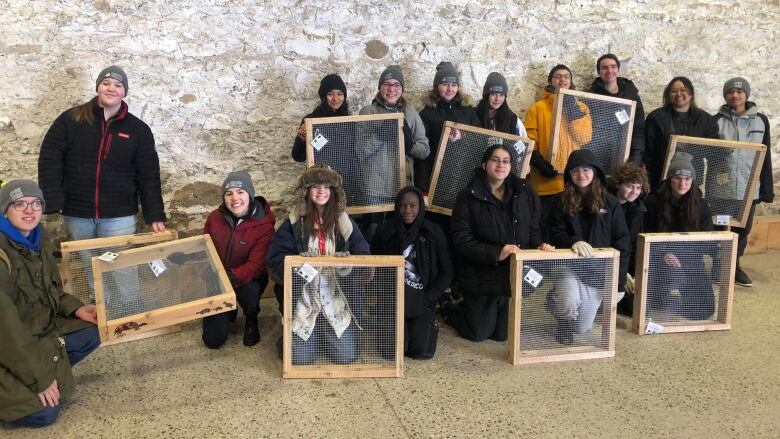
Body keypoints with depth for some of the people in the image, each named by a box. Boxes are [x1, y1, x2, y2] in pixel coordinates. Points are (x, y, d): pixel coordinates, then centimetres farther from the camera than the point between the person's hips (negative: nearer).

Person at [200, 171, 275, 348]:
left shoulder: (264, 226, -20)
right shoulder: (214, 218, -8)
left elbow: (256, 264, -26)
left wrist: (234, 278, -43)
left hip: (249, 278, -2)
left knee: (249, 291, -40)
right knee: (213, 340, -6)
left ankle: (251, 321, -2)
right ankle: (228, 312, 30)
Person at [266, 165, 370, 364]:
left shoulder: (344, 222, 3)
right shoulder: (293, 224, -1)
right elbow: (275, 260, -5)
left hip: (337, 300, 1)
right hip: (303, 298, -1)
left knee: (346, 356, -7)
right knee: (300, 358, -9)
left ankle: (327, 332, 27)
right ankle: (314, 334, 26)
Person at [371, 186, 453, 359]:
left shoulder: (433, 233, -2)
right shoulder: (385, 230, -1)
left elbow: (446, 274, 2)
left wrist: (426, 299, -7)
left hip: (422, 300, 0)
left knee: (422, 351, -16)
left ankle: (428, 324, 17)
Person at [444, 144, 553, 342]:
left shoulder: (525, 192, 0)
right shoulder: (469, 197, -10)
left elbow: (533, 229, 9)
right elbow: (462, 240, -15)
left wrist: (539, 245, -13)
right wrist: (496, 253, -26)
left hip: (515, 276, 4)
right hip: (481, 278, -3)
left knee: (503, 334, 16)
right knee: (478, 333, 9)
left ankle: (470, 309, 44)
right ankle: (449, 309, 39)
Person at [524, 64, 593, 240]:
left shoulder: (581, 107, 12)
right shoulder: (538, 108, 4)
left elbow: (585, 137, -5)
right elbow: (529, 142, -1)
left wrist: (571, 107, -9)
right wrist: (540, 163, -16)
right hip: (546, 183, -2)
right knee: (544, 228, 3)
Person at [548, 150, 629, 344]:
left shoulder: (610, 203, -2)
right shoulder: (562, 202, -2)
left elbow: (622, 244, -1)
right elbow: (555, 235, -7)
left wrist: (619, 283, -5)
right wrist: (573, 242, -31)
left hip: (597, 272, 1)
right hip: (569, 266, -1)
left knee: (581, 328, 4)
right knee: (569, 305, -31)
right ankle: (564, 321, 8)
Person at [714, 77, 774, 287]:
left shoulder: (761, 120, 5)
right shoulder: (717, 120, -1)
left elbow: (765, 157, 7)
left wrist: (767, 188, 5)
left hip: (749, 187, 2)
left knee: (743, 229, 10)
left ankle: (734, 265, 25)